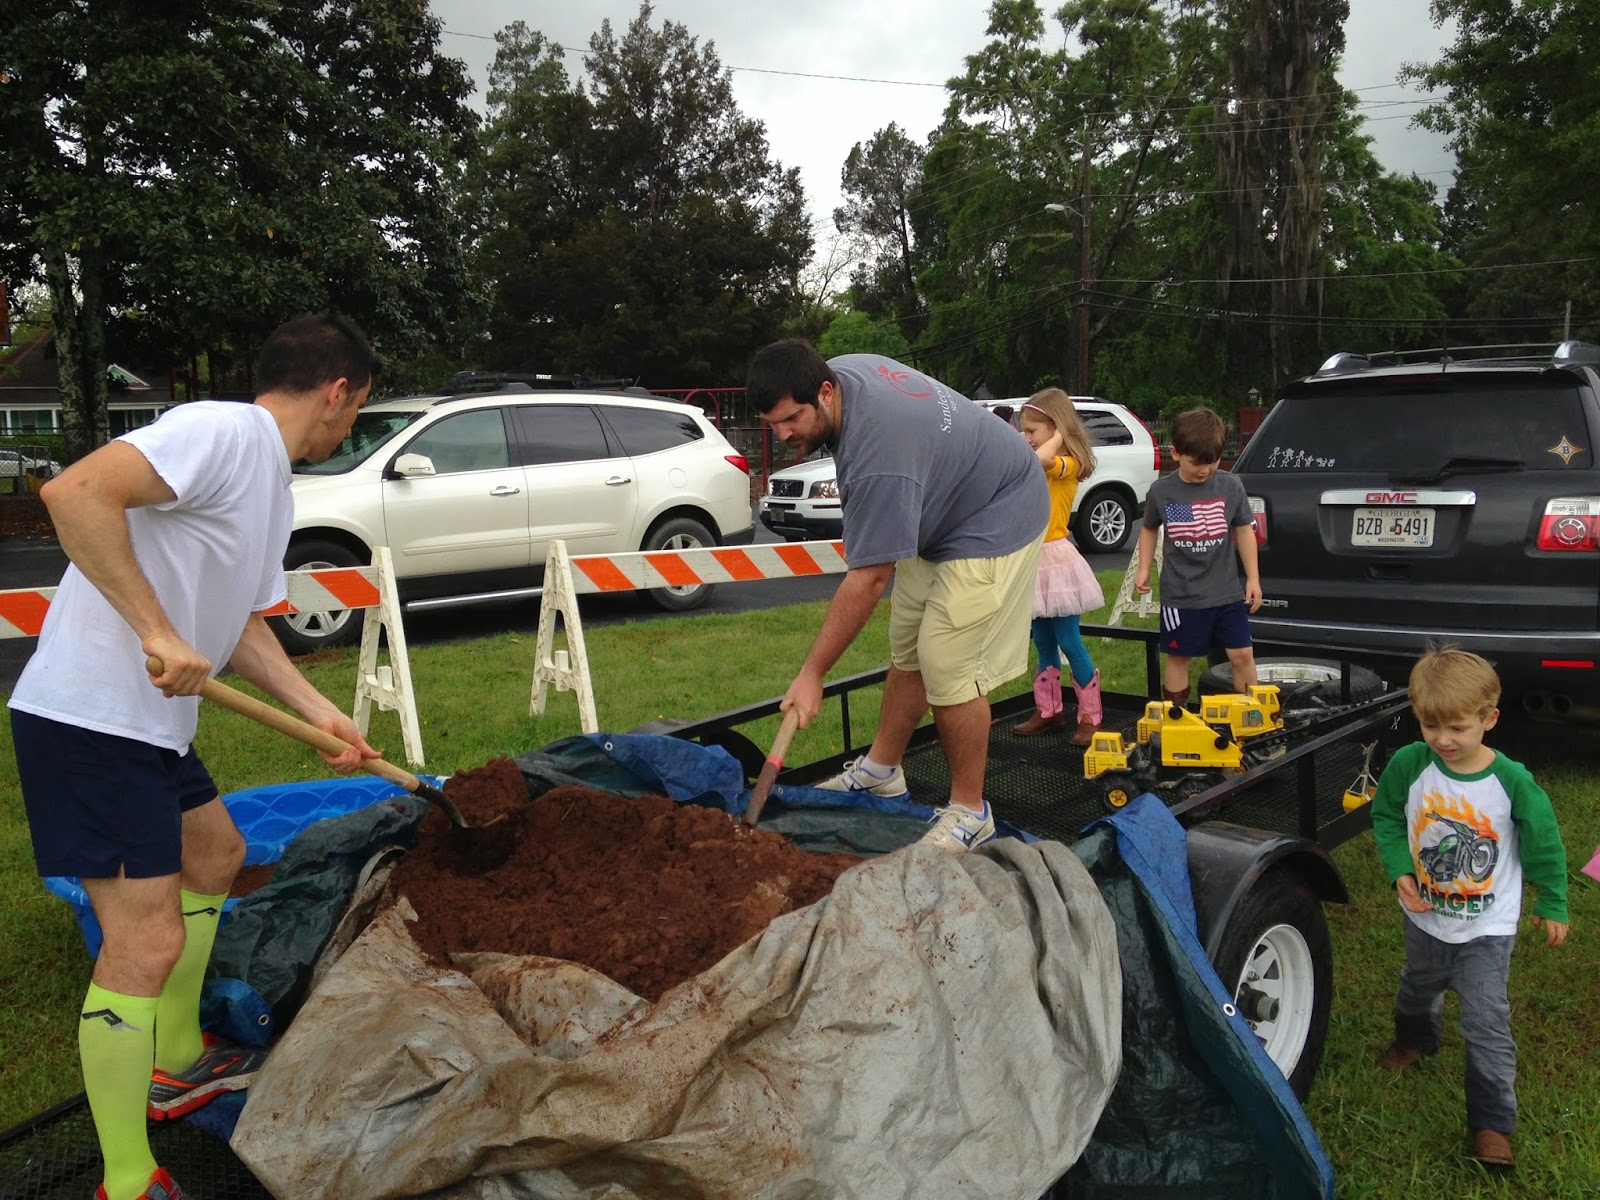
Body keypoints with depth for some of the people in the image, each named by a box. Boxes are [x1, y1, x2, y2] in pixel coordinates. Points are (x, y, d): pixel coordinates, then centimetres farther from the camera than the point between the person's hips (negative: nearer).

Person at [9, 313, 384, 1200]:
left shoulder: (274, 490, 14)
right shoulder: (224, 431, -16)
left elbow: (244, 626, 20)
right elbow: (75, 493, -29)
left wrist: (320, 713, 12)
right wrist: (159, 632, -28)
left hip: (152, 725, 11)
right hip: (90, 719, -11)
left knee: (215, 857, 26)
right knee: (147, 941, -7)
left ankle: (175, 1064, 41)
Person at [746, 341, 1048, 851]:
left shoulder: (878, 458, -37)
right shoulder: (838, 370, -9)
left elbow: (868, 579, -33)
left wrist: (812, 673, -26)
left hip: (993, 521, -10)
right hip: (937, 513, 10)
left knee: (947, 666, -14)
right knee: (907, 651, 14)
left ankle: (970, 813, 0)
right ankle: (881, 770, 28)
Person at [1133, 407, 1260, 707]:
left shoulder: (1231, 486, -4)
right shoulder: (1161, 491, -5)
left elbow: (1244, 531, 6)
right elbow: (1149, 530, 11)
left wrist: (1253, 578, 5)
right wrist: (1144, 570, 5)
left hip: (1227, 592, 1)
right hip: (1181, 595, -1)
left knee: (1242, 655, 3)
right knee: (1178, 657, 9)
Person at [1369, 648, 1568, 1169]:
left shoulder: (1511, 782, -23)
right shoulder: (1408, 765, -20)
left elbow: (1544, 847, -8)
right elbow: (1386, 817, -2)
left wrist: (1552, 905, 1)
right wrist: (1400, 870, -14)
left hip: (1487, 928, -3)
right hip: (1426, 915, 3)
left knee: (1485, 1021, -4)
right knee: (1419, 988, 27)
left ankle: (1492, 1123, 10)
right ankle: (1415, 1037, 58)